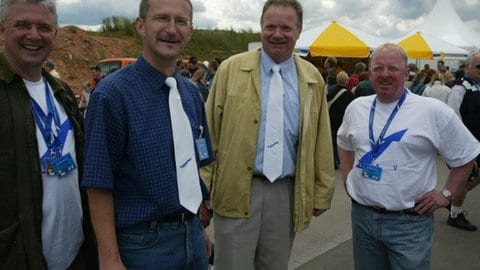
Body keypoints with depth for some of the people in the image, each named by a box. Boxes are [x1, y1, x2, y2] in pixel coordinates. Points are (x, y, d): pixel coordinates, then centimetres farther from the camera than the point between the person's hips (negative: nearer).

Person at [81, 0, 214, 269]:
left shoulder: (192, 93, 4)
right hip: (144, 243, -5)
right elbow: (99, 184, -14)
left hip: (193, 234, 6)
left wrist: (198, 227, 10)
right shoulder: (112, 94, -15)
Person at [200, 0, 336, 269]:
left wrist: (322, 192, 10)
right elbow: (210, 133, 0)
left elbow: (321, 140, 9)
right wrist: (203, 186, -2)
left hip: (287, 192, 3)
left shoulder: (313, 79, 6)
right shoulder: (231, 69, -1)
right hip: (236, 191, -2)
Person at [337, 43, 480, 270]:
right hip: (361, 215, 4)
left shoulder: (433, 111, -9)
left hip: (409, 222, -4)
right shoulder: (356, 107, 4)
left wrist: (447, 194, -3)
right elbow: (344, 143, 22)